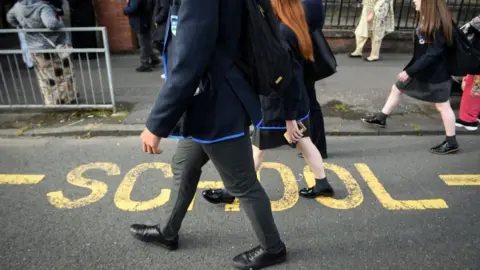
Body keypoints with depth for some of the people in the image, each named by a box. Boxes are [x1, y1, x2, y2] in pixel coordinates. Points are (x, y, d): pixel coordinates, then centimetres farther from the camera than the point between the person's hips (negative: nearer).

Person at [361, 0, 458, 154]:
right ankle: (381, 118, 36)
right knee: (397, 89, 18)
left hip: (435, 73, -9)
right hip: (419, 67, 9)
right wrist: (410, 70, 11)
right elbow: (421, 50, 8)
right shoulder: (425, 18, 2)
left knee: (442, 106, 3)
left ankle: (451, 143, 17)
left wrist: (410, 71, -25)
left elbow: (432, 54, -26)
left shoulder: (438, 23, -24)